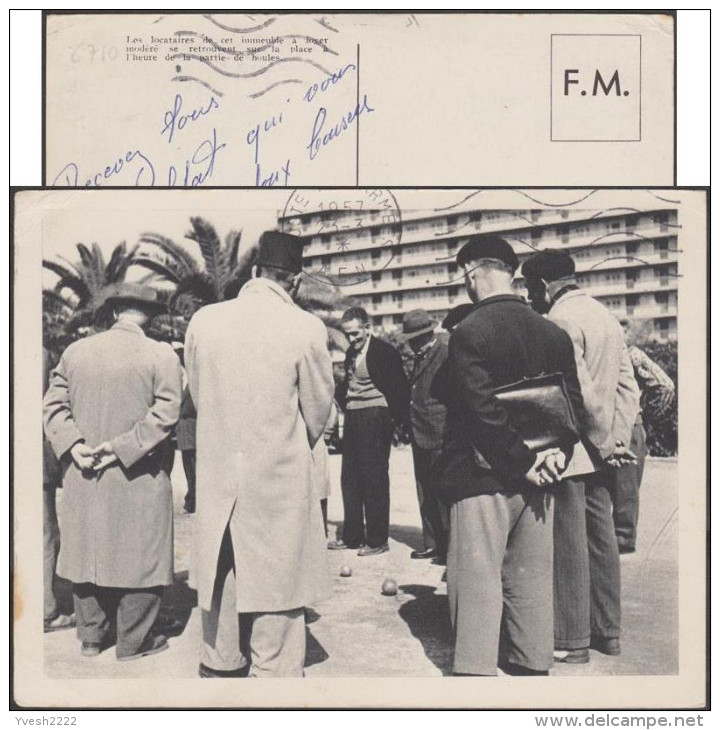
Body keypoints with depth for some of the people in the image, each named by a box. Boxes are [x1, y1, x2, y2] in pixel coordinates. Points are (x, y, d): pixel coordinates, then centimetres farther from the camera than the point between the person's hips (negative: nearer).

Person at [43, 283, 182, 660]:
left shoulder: (75, 351, 4)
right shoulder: (161, 355, -9)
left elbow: (53, 404, 2)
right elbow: (164, 415, -16)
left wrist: (73, 445, -6)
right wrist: (122, 449, -15)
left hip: (84, 477, 5)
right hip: (139, 479, -4)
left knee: (89, 551, 16)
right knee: (138, 556, 8)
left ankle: (91, 635, 29)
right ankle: (133, 641, 17)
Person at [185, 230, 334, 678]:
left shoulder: (203, 321, -2)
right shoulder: (306, 328, -12)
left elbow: (199, 398, 8)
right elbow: (318, 412, -1)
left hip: (216, 483, 4)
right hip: (281, 484, -4)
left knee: (221, 595, 19)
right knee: (275, 597, 8)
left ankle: (219, 668, 36)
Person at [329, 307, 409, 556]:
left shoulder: (385, 352, -8)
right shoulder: (351, 353, 14)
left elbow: (401, 389, -8)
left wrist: (398, 419, -10)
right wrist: (343, 401, 6)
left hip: (375, 420, -8)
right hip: (352, 419, 8)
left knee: (374, 479, -3)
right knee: (350, 478, 10)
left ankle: (377, 540, 6)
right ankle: (352, 536, 21)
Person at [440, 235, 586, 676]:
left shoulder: (468, 332, -13)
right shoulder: (554, 333, 6)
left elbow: (482, 408, -19)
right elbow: (574, 402, 6)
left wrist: (524, 463, -13)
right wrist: (557, 453, 0)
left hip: (482, 476, -6)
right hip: (537, 481, 6)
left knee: (478, 582, 1)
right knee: (532, 578, 16)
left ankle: (476, 669, 6)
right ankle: (533, 664, 28)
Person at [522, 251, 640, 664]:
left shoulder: (560, 320, -14)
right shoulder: (605, 314, 12)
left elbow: (582, 392, -21)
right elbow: (628, 385, 9)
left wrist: (604, 442, -12)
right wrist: (619, 439, 5)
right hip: (600, 455, 8)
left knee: (570, 546, 0)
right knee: (602, 539, 15)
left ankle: (572, 641, 10)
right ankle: (608, 632, 25)